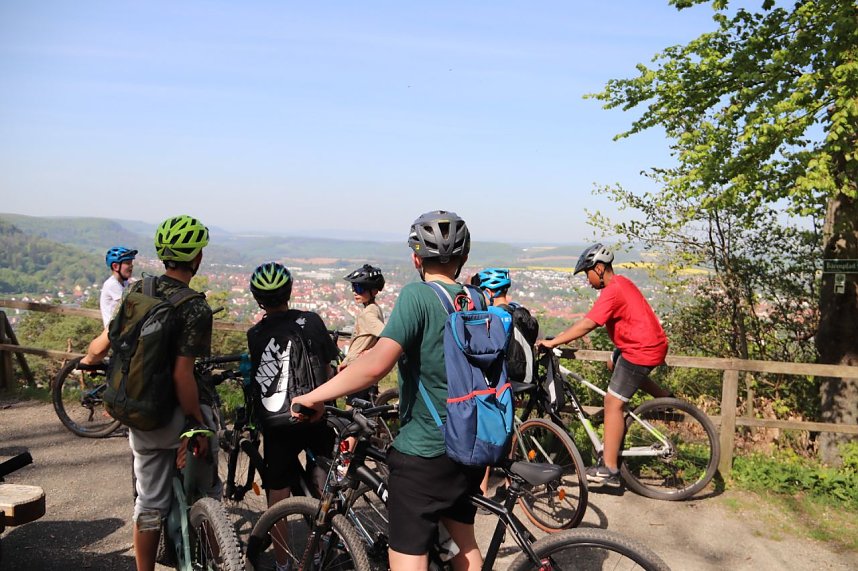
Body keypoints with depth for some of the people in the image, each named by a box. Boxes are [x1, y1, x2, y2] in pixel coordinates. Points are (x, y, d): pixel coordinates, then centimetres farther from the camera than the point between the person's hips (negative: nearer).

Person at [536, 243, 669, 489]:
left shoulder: (612, 291, -19)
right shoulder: (621, 282, 12)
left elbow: (588, 324, -28)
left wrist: (552, 342, -26)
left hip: (642, 350, -10)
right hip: (653, 344, 10)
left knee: (613, 403, -9)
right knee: (615, 365, 36)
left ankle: (609, 470, -8)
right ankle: (665, 399, 34)